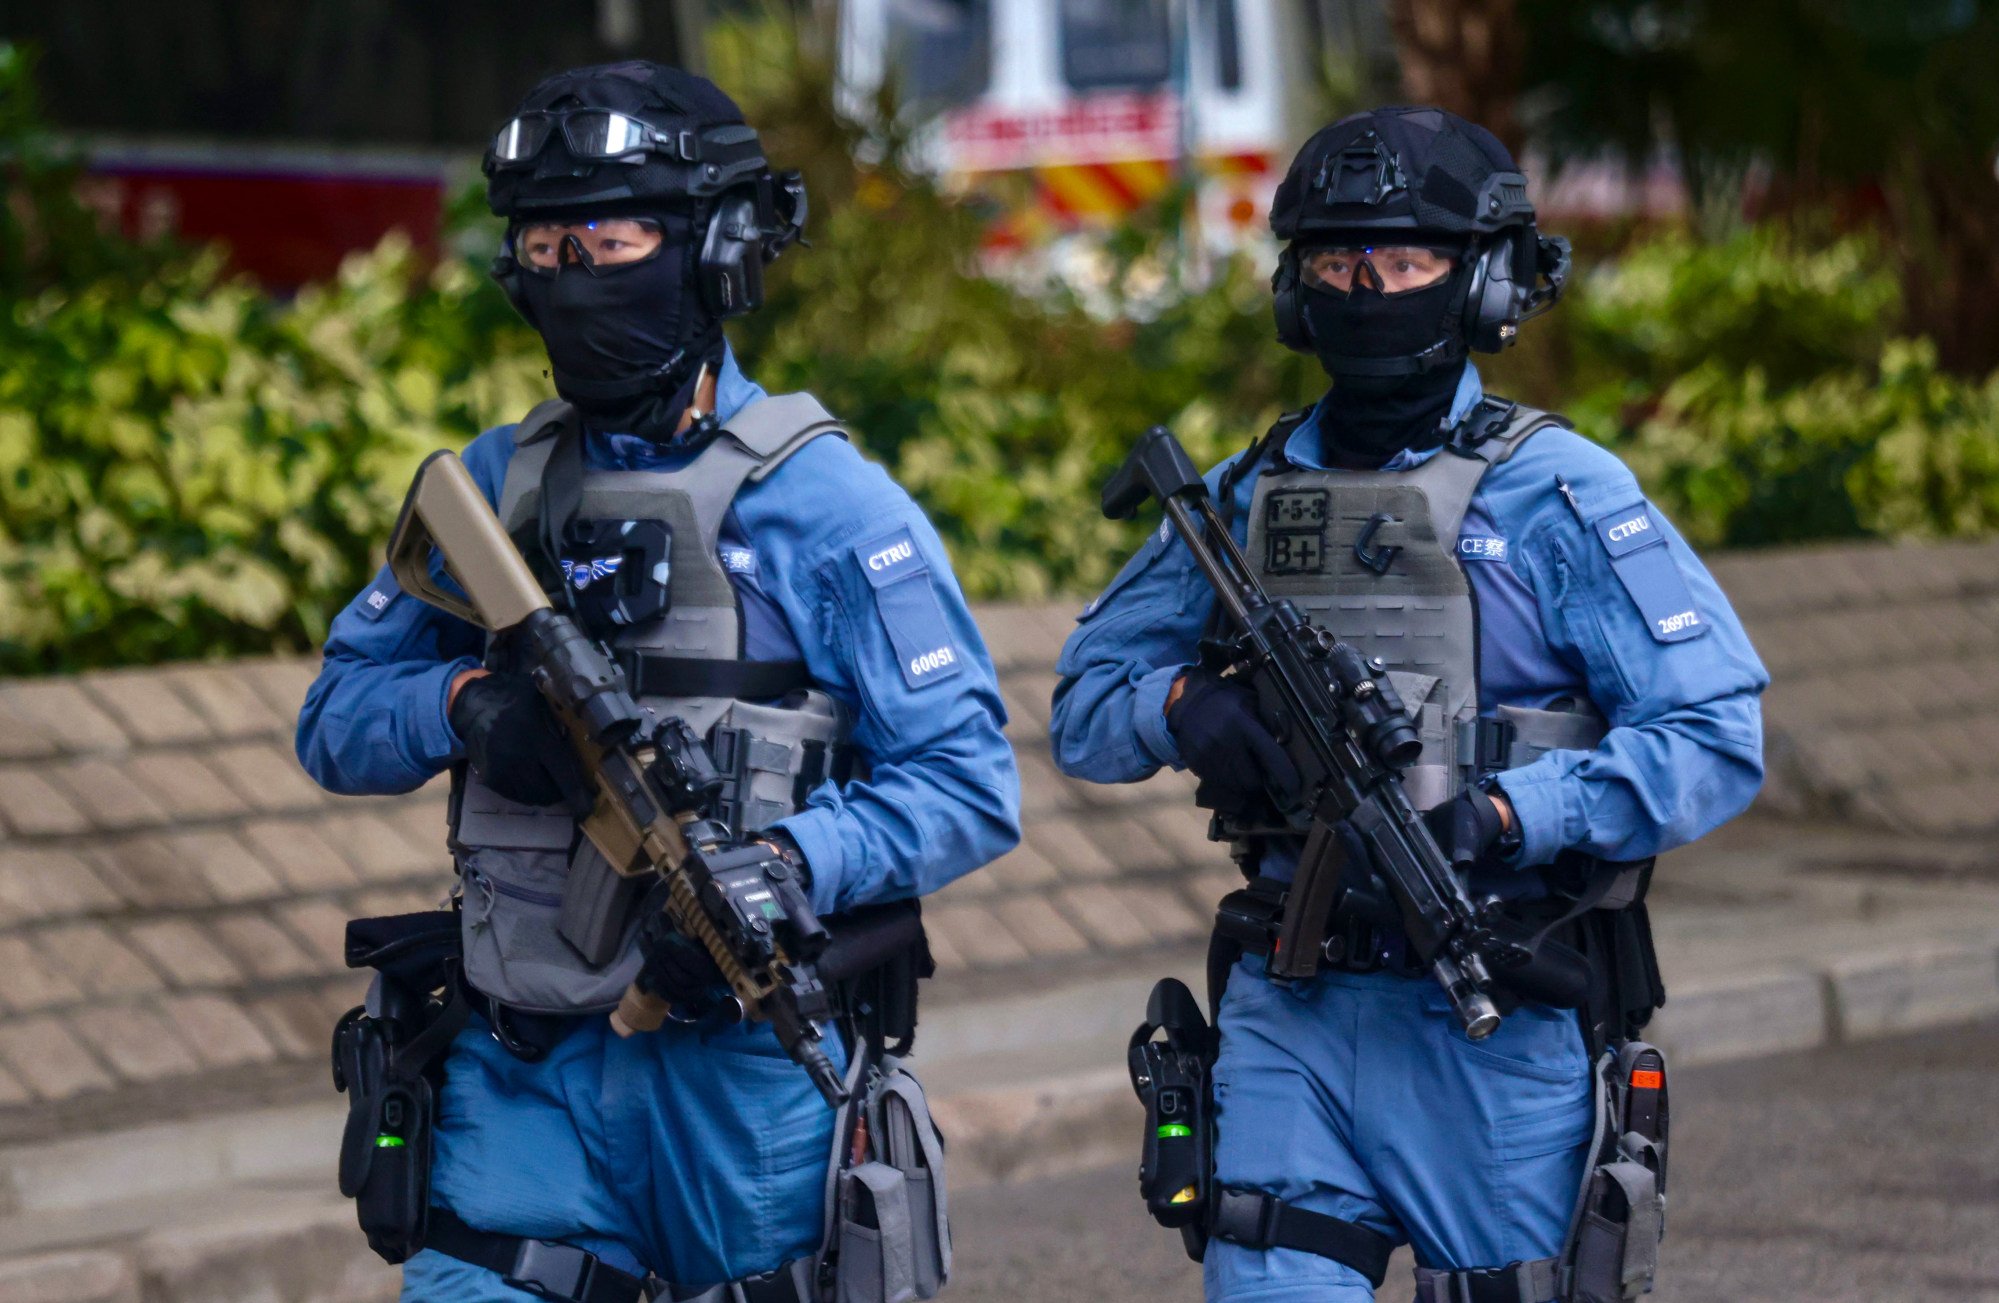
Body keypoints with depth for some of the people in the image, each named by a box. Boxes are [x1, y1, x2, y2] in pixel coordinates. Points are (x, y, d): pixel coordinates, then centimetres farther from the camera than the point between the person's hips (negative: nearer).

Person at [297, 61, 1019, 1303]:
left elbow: (969, 783, -10)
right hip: (525, 1072, 3)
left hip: (750, 1070, -3)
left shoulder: (828, 506, -6)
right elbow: (337, 718, 11)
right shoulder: (490, 487, 9)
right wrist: (465, 703, -10)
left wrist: (786, 864, -26)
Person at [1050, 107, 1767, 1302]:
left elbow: (1715, 740, -12)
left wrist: (1501, 816, -23)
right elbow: (1083, 706, 15)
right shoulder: (1246, 497, 9)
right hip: (1289, 1016, 3)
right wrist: (1182, 706, -8)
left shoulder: (1559, 496, -5)